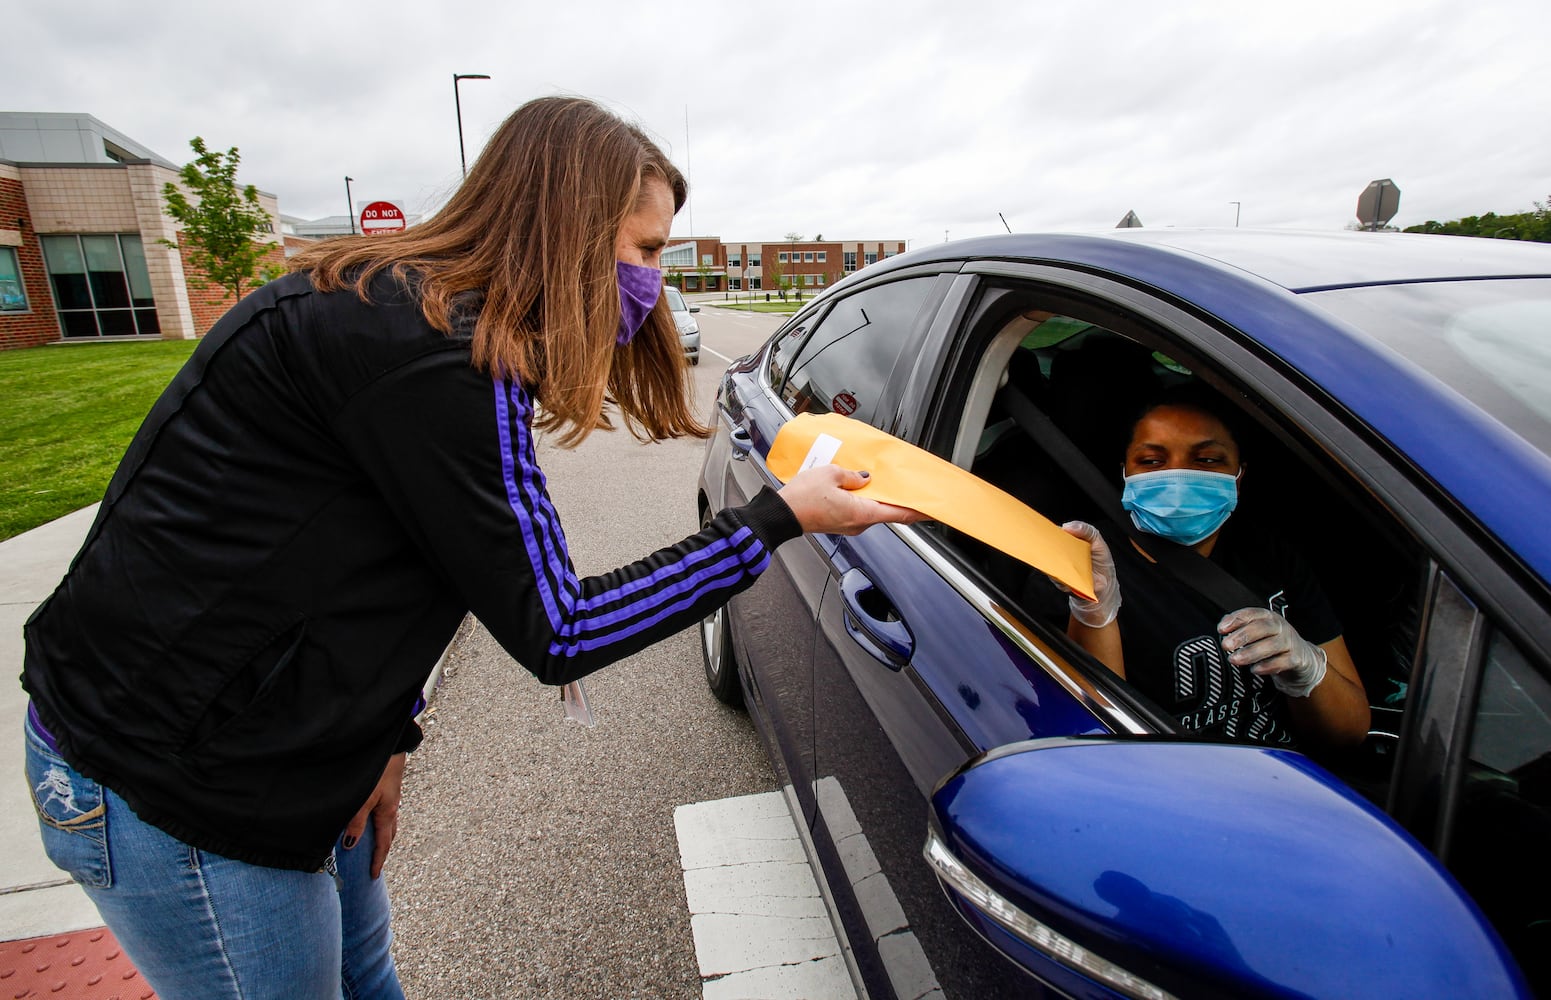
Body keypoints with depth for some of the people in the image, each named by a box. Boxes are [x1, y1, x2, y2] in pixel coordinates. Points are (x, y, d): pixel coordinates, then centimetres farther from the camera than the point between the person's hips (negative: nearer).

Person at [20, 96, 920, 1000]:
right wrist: (779, 519, -20)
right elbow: (554, 633, -25)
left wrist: (385, 737, 3)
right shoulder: (432, 355, -29)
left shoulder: (403, 311, 4)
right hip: (163, 794, -8)